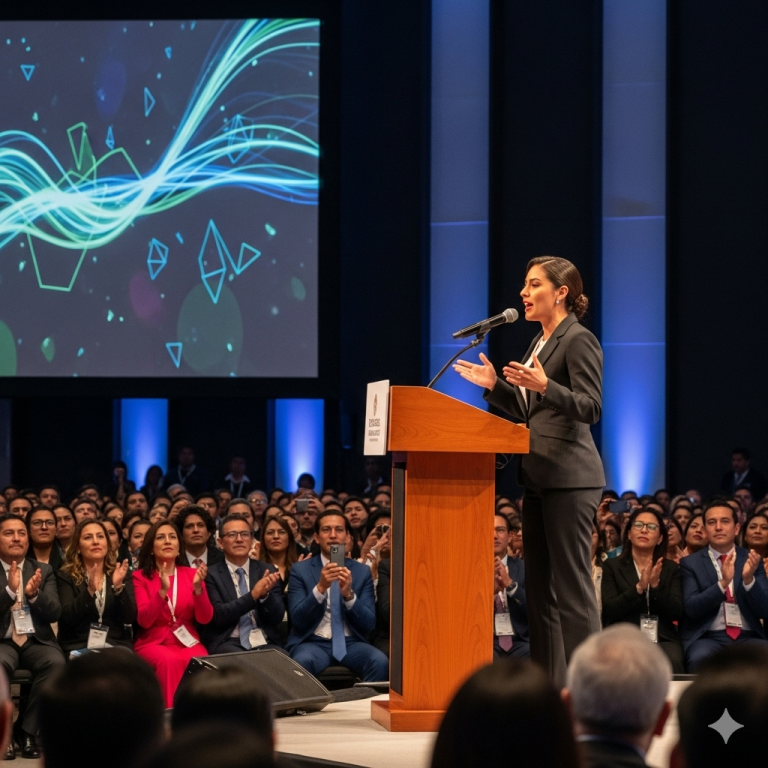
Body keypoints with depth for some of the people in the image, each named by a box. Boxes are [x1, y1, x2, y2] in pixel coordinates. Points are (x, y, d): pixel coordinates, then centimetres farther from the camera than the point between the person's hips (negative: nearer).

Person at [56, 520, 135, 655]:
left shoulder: (121, 574, 10)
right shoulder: (65, 576, 4)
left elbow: (129, 618, -1)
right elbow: (68, 618, -9)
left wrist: (118, 587, -16)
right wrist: (90, 590, -22)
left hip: (117, 646, 2)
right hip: (79, 647, -2)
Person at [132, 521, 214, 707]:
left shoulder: (191, 574, 8)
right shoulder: (140, 577, 2)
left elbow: (205, 618, -1)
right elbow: (144, 620, -11)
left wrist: (198, 587, -17)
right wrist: (163, 591, -24)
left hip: (187, 642, 2)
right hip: (153, 643, -2)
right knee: (169, 661, -37)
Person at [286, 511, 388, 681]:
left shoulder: (362, 572, 9)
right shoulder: (300, 570, 5)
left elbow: (369, 624, 1)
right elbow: (298, 619, -6)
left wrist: (349, 594, -16)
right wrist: (320, 588, -21)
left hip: (351, 643, 2)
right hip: (313, 643, -2)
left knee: (380, 662, -30)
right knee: (302, 662, -37)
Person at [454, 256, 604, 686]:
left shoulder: (579, 340, -9)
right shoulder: (541, 342, 19)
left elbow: (591, 408, -17)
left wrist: (544, 385, -29)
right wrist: (495, 386, 11)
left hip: (569, 477, -10)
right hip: (539, 478, 10)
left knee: (572, 585, -10)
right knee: (541, 587, 10)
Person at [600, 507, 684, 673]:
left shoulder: (671, 569, 14)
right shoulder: (612, 567, 10)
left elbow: (676, 613, 3)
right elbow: (610, 610, -2)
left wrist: (656, 585, -12)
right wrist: (639, 587, -15)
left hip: (663, 639, 1)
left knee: (671, 664, -34)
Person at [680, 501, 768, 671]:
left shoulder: (751, 560, 11)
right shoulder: (690, 563, 6)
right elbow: (691, 609, -7)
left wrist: (749, 579, -15)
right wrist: (723, 583, -21)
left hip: (748, 637, 2)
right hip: (707, 638, -2)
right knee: (700, 658, -36)